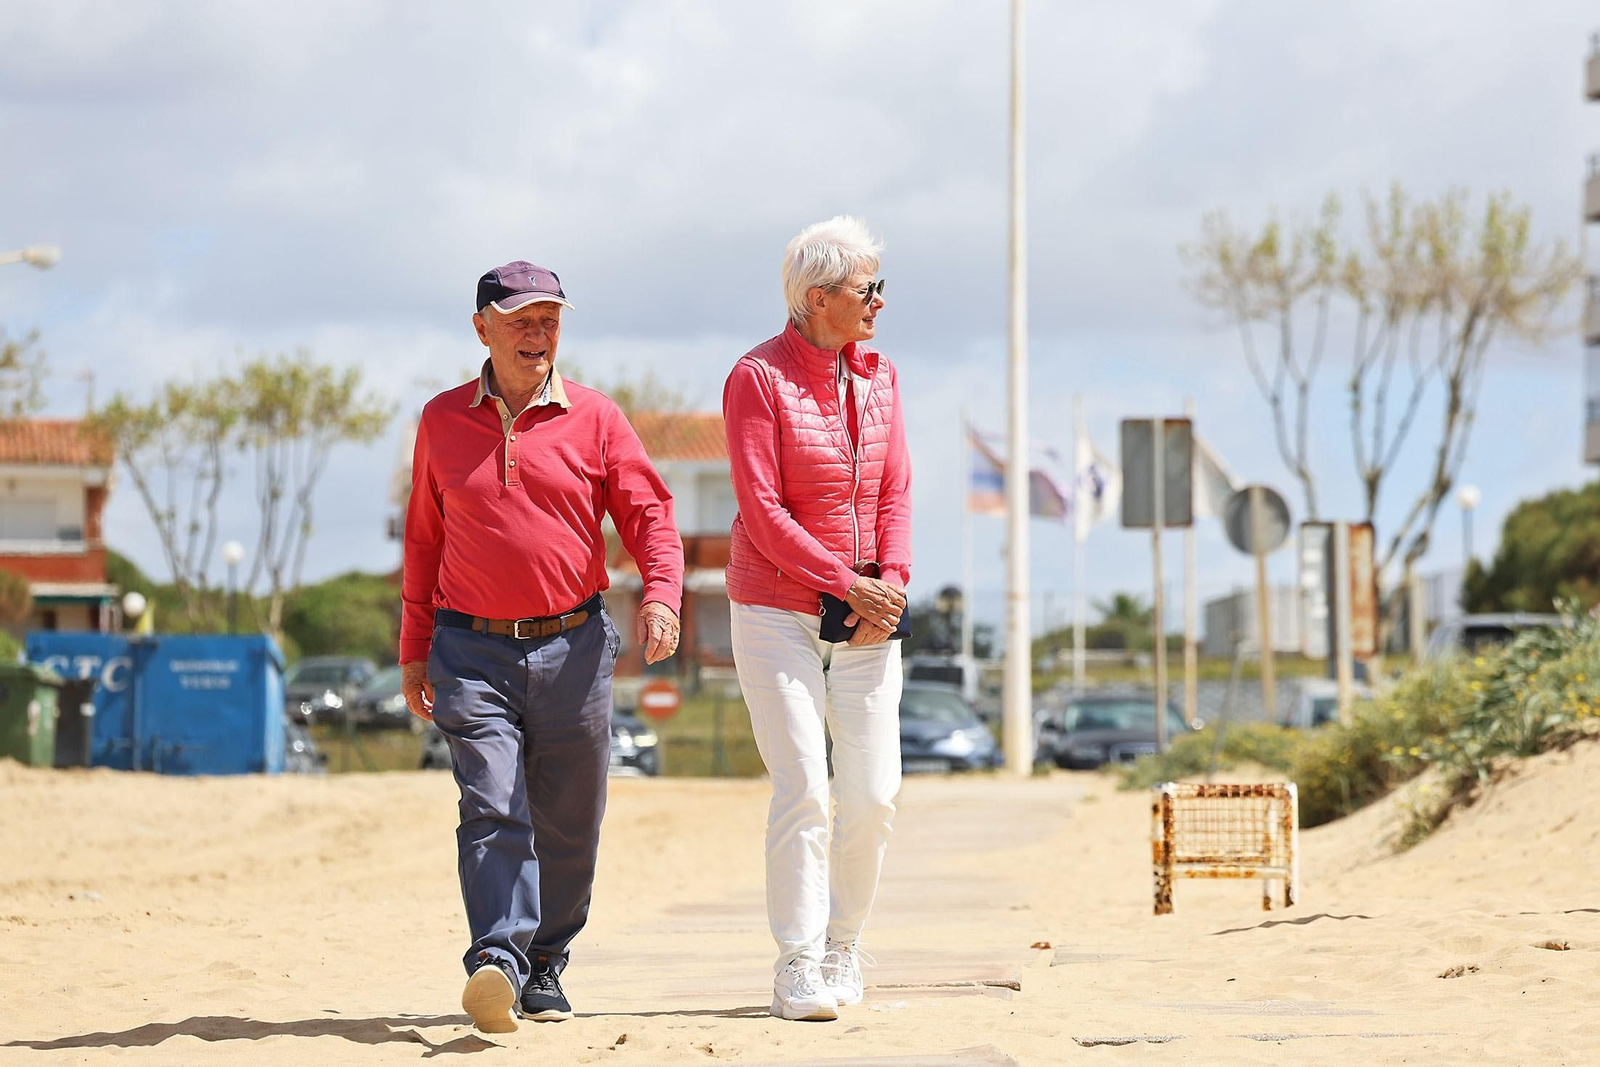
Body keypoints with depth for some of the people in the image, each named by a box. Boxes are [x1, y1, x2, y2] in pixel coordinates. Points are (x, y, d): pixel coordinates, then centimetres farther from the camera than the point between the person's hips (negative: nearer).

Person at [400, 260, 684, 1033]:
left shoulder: (595, 418, 4)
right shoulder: (442, 421, 8)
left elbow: (648, 514, 0)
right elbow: (423, 540, 15)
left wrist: (661, 591, -19)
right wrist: (414, 652, 14)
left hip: (572, 649, 1)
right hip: (473, 653, -1)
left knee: (567, 826, 7)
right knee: (492, 810, -16)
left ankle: (544, 969, 22)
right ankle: (497, 962, -27)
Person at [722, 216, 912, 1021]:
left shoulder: (877, 376, 9)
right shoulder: (758, 378, -9)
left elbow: (894, 492, 9)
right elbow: (761, 508, -13)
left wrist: (891, 582, -7)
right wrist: (847, 584, -16)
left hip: (867, 617, 5)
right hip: (777, 611, -5)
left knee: (873, 793, 1)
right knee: (803, 787, -12)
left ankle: (843, 948, 18)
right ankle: (798, 969, -7)